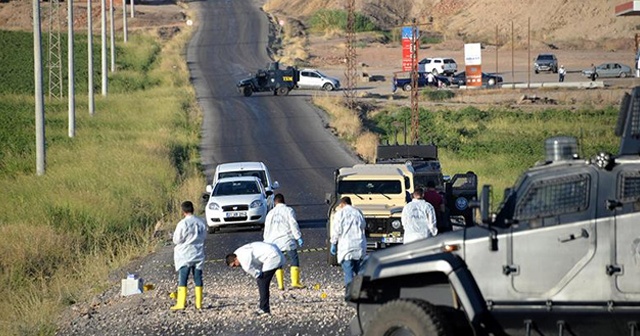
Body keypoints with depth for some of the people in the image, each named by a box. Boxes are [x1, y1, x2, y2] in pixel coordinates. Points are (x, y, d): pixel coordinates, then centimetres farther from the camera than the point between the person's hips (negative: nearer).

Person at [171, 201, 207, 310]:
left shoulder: (182, 224, -16)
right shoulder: (201, 223, -1)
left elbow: (176, 240, -12)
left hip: (185, 256, -4)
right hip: (198, 255, 4)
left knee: (182, 280, 1)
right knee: (198, 279, 8)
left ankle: (181, 303, -2)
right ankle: (198, 303, 9)